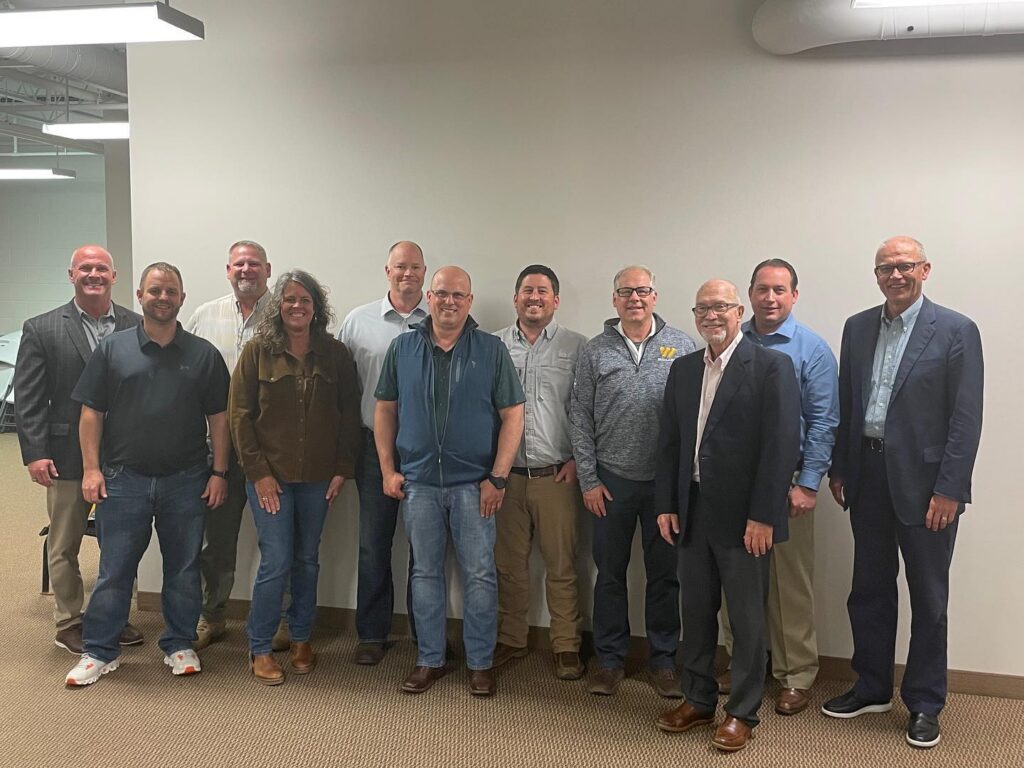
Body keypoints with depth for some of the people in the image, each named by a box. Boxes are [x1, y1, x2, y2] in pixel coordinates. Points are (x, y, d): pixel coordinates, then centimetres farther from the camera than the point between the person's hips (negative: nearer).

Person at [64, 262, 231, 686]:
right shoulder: (113, 348, 3)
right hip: (123, 480, 0)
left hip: (185, 481, 1)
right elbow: (91, 413, 3)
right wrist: (91, 468, -5)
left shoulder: (203, 354, 4)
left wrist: (219, 472, -2)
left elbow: (218, 417, 4)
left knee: (184, 569, 10)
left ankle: (180, 644, 25)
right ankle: (99, 651, 20)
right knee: (114, 571, 6)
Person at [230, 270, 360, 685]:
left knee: (307, 560, 12)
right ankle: (260, 649, 13)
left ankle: (301, 639, 29)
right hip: (269, 475, -2)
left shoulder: (336, 354, 2)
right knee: (276, 562, -4)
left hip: (318, 476, 2)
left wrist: (343, 469, -1)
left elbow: (349, 415, 5)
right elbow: (240, 414, -3)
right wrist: (258, 472, -8)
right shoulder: (258, 351, -2)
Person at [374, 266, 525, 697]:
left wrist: (498, 477, -9)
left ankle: (481, 663, 18)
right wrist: (388, 469, 2)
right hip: (418, 481, 2)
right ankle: (429, 660, 24)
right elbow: (385, 409, 9)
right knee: (425, 573, 11)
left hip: (474, 483, -2)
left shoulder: (491, 350, -1)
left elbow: (512, 414, -3)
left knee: (480, 575, 3)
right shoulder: (403, 348, 5)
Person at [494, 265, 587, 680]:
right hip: (505, 474, 2)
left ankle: (566, 645, 18)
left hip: (556, 475, -2)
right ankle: (511, 639, 26)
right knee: (508, 563, 11)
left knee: (562, 565, 4)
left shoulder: (576, 346, 3)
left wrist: (577, 459, -6)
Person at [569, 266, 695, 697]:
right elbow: (580, 419, 2)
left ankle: (663, 660, 24)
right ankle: (610, 659, 24)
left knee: (665, 573, 9)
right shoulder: (595, 352, 2)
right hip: (611, 481, 0)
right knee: (610, 573, 10)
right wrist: (588, 480, -2)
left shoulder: (681, 346, 1)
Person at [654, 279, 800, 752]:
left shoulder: (771, 366, -7)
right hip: (692, 512, 5)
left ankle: (742, 713, 22)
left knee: (747, 619, 7)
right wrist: (666, 505, 6)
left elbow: (782, 444, -13)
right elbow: (669, 441, 12)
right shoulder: (683, 370, 10)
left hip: (744, 516, -5)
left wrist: (763, 516, -16)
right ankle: (699, 700, 31)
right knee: (696, 612, 15)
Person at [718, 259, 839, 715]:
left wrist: (808, 484, -11)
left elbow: (823, 423, -5)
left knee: (790, 581, 5)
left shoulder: (812, 349, -2)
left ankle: (796, 676, 19)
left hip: (785, 482, -3)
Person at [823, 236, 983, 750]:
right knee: (869, 588, 15)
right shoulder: (857, 328, 7)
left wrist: (949, 490, -14)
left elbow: (966, 418, -10)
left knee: (928, 598, 9)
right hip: (868, 477, 5)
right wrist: (839, 470, 7)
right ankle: (872, 689, 32)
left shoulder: (956, 331, -7)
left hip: (924, 481, -4)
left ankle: (924, 703, 25)